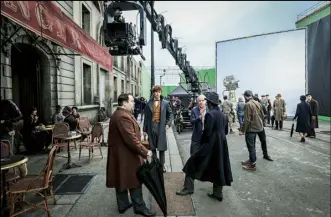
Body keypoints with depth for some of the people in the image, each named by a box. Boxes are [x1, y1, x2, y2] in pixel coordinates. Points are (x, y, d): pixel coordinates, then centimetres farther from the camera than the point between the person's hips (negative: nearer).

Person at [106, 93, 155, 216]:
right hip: (126, 155, -10)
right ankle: (139, 207, 17)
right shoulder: (123, 117, -24)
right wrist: (145, 152, -24)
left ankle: (122, 205, 31)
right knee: (134, 180, 3)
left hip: (119, 154, 10)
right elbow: (131, 139, -29)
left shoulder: (117, 114, 11)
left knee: (122, 179, 18)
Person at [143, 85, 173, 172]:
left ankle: (162, 165, 19)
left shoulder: (165, 103, 1)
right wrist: (145, 129, 3)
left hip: (161, 128, 0)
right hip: (151, 128, 1)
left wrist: (168, 124, -2)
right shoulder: (149, 103, 1)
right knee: (152, 148, 9)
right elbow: (146, 117, 3)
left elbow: (170, 113, 11)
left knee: (161, 148, 5)